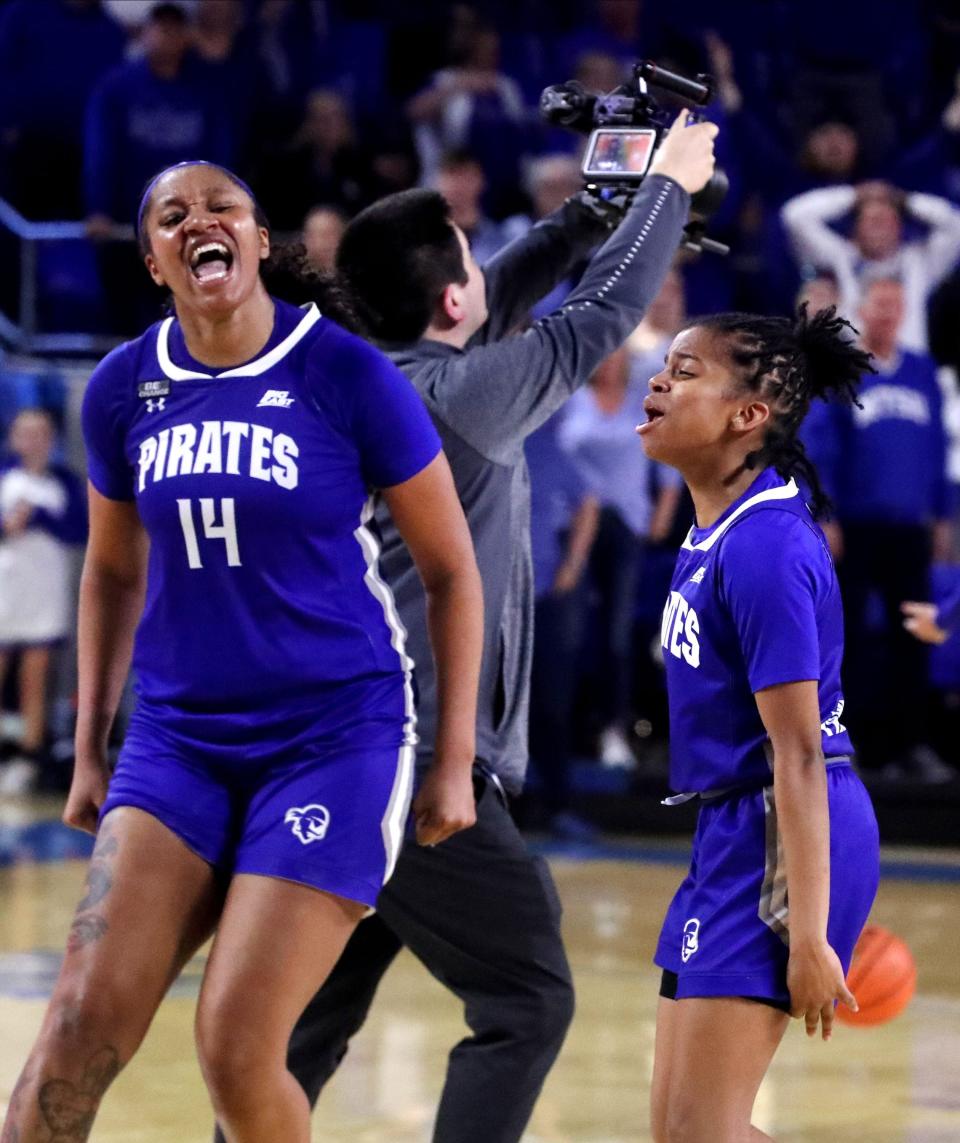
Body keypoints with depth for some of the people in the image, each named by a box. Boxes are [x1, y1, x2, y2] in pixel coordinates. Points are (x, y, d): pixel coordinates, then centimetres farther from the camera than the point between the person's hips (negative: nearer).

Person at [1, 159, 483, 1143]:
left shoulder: (348, 376, -7)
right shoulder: (125, 387, 5)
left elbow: (451, 572, 1)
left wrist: (454, 761, -1)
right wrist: (90, 747, 18)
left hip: (336, 737, -3)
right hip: (178, 736, 4)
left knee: (236, 1050, -10)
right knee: (84, 1021, -12)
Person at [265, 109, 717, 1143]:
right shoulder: (459, 394, -13)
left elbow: (503, 301, 26)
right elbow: (601, 316, -1)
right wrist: (669, 186, 14)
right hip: (423, 766, -9)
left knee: (313, 1013, 13)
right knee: (526, 1002, -3)